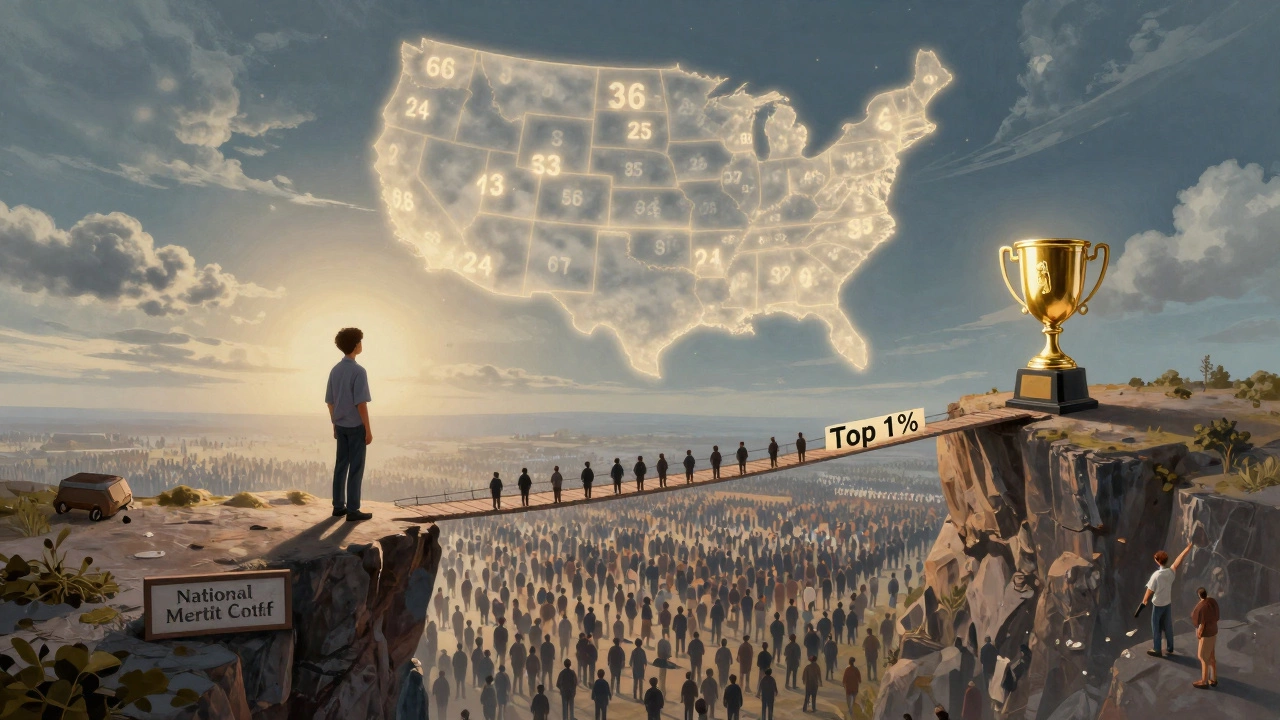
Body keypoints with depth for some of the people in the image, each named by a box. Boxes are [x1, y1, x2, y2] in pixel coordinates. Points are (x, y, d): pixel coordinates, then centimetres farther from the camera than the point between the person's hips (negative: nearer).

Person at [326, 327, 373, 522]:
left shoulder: (335, 370, 7)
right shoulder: (358, 371, -17)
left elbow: (330, 402, 11)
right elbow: (361, 403, -20)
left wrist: (335, 425, 21)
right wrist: (368, 429, -15)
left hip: (340, 425, 7)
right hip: (356, 426, -7)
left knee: (341, 465, 13)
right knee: (356, 468, -2)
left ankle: (339, 506, 19)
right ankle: (352, 510, 1)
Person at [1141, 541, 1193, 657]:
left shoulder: (1156, 575, -28)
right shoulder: (1171, 571, -14)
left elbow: (1149, 591, -19)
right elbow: (1180, 559, 1)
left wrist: (1144, 600, -2)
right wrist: (1188, 547, 14)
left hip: (1158, 605, -5)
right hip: (1168, 603, 5)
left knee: (1156, 627, 9)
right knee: (1168, 626, 20)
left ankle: (1157, 650, 18)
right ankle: (1170, 648, 33)